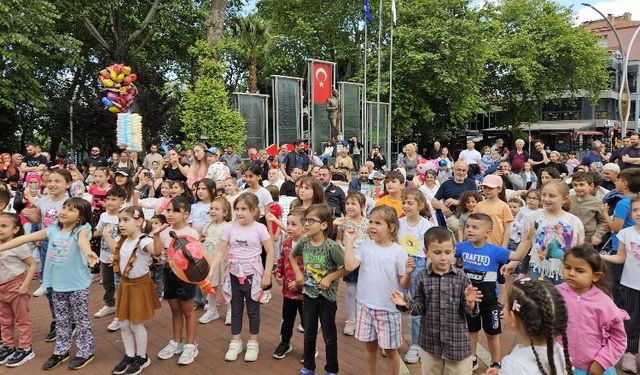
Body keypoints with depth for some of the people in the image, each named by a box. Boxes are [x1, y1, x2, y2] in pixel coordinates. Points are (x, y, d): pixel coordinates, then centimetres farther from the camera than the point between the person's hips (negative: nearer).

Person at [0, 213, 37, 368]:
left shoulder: (18, 246, -18)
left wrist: (25, 285, -21)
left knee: (21, 319, 5)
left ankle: (25, 348, 16)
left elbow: (33, 265, -16)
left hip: (16, 287, -7)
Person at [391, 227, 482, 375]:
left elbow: (469, 312, -6)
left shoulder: (461, 277, -10)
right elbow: (419, 308, -3)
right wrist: (406, 304, -22)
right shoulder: (422, 278, -8)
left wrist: (470, 302, -28)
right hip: (430, 342, 1)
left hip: (457, 342, -1)